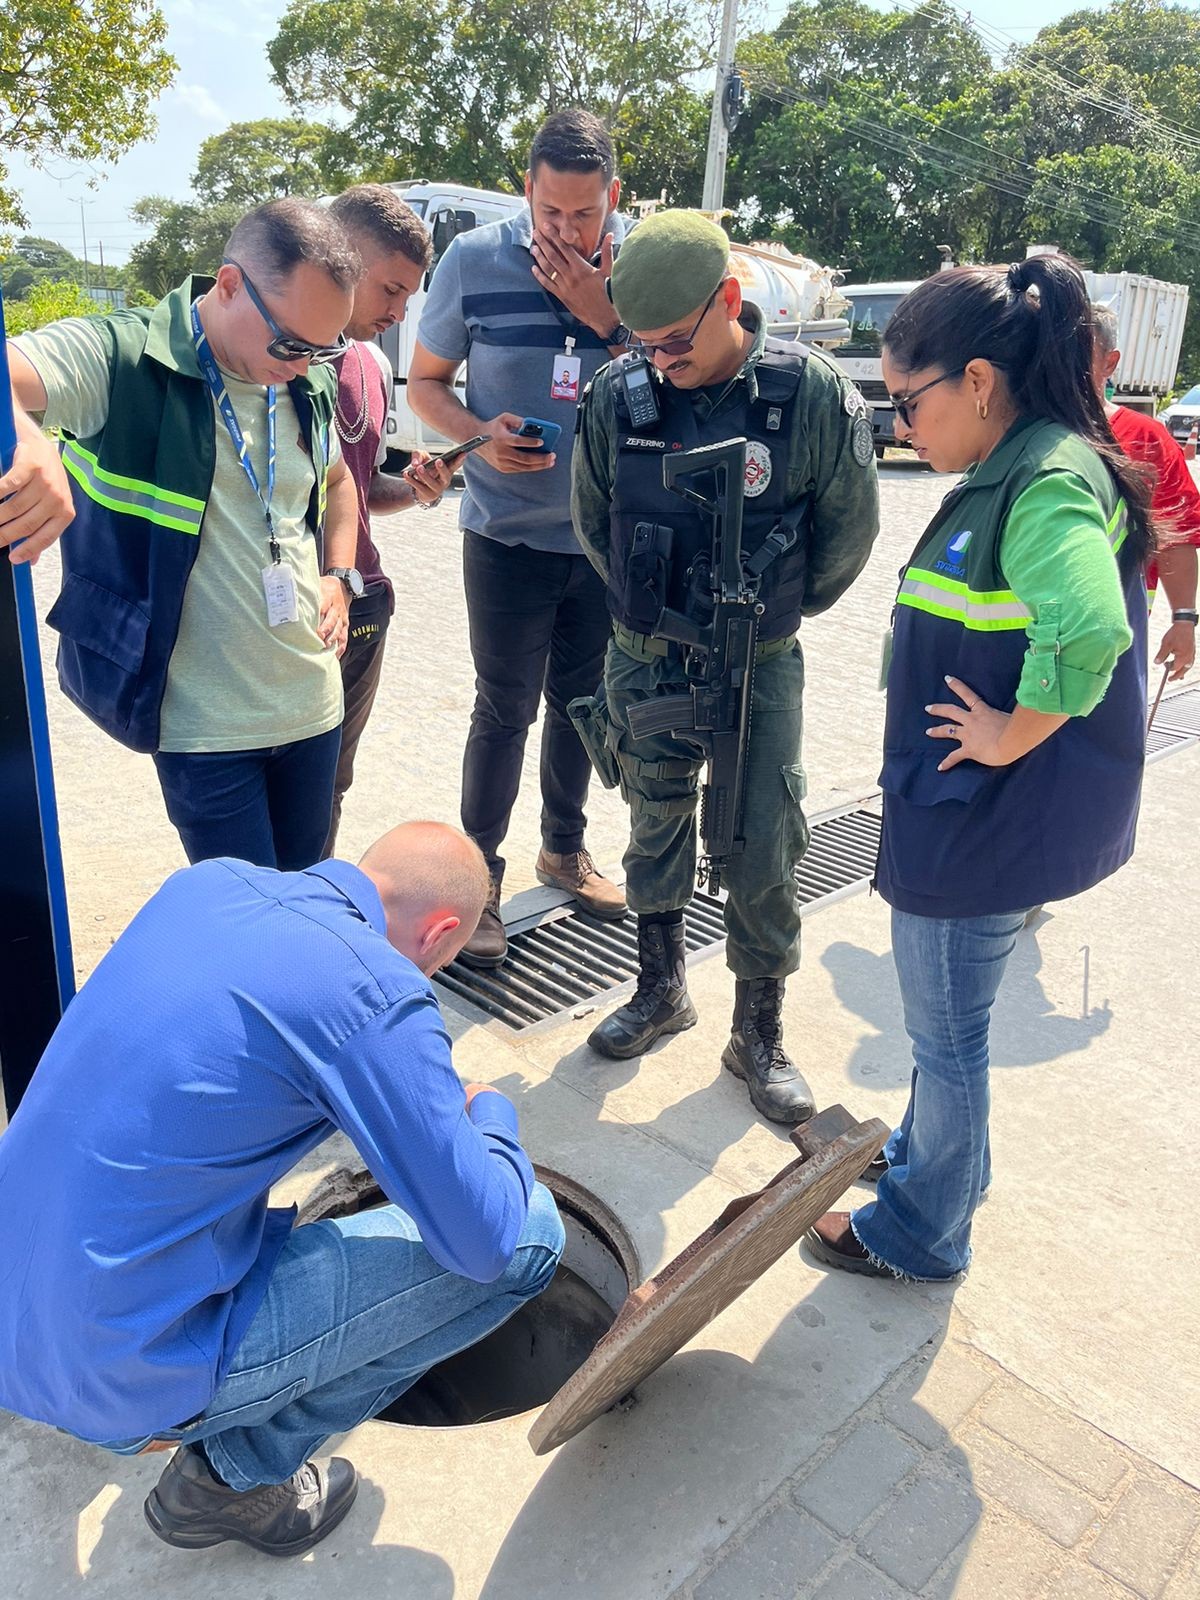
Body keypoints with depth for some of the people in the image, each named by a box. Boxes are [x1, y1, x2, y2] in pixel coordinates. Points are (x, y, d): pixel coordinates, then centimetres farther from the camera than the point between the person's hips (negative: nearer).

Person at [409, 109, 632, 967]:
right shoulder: (475, 260, -8)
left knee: (580, 699, 15)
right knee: (506, 710, 0)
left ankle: (564, 848, 35)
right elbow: (426, 382, 0)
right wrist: (481, 435, -20)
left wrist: (604, 317, -20)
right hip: (508, 534, -2)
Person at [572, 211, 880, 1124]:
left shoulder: (813, 393, -14)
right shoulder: (617, 397, -8)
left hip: (760, 670, -2)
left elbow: (849, 528, 0)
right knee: (656, 832, 15)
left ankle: (760, 1033, 22)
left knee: (763, 855, 2)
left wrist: (779, 609, 9)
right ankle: (661, 990, 37)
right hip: (645, 662, 2)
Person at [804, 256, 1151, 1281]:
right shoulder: (1014, 473, 8)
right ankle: (927, 1162, 48)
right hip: (969, 808, 9)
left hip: (988, 816, -9)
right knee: (944, 1022, 26)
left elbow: (1089, 628, -39)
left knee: (946, 1034, 10)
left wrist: (1014, 735, -25)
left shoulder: (1050, 483, -22)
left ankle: (921, 1234, 31)